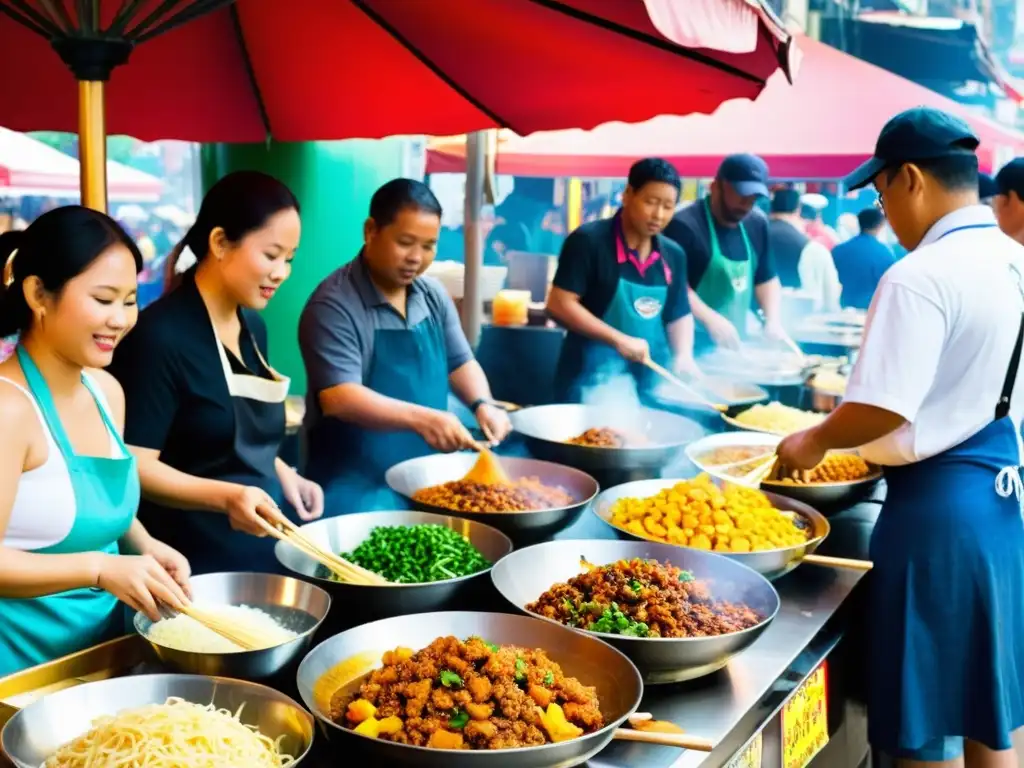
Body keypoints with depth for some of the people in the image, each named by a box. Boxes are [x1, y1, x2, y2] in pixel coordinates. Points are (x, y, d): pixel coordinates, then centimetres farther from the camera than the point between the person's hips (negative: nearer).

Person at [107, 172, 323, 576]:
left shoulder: (253, 327, 7)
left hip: (266, 543, 8)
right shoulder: (160, 335, -17)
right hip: (197, 562, -8)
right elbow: (135, 465, -19)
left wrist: (281, 475, 3)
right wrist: (226, 496, -31)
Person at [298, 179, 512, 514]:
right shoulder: (333, 305, -15)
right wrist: (420, 418, -35)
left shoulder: (433, 294, 8)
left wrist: (483, 405, -4)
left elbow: (460, 362, 18)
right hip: (357, 482, -7)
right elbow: (339, 397, -24)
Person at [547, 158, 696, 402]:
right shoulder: (588, 241, -10)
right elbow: (559, 304, -14)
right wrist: (619, 340, -20)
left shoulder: (673, 255, 8)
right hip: (593, 375, -6)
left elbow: (679, 315, 16)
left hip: (652, 377, 6)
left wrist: (684, 355, -5)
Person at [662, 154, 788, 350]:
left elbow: (766, 279, 18)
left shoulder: (757, 225, 10)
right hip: (692, 345, -7)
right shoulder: (684, 225, -13)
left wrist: (773, 320, 2)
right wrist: (710, 320, -27)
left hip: (735, 343, 7)